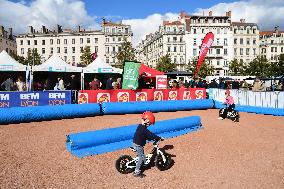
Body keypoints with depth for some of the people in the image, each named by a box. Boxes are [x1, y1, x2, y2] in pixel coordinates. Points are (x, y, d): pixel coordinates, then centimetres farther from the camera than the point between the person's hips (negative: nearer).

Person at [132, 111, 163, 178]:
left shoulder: (141, 127, 7)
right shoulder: (143, 129, -25)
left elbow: (147, 135, 15)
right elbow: (150, 134, -26)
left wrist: (153, 139, 9)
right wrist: (159, 138, -19)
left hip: (137, 144, 10)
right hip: (138, 145, -10)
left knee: (141, 156, 21)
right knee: (141, 157, -1)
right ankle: (136, 172, 6)